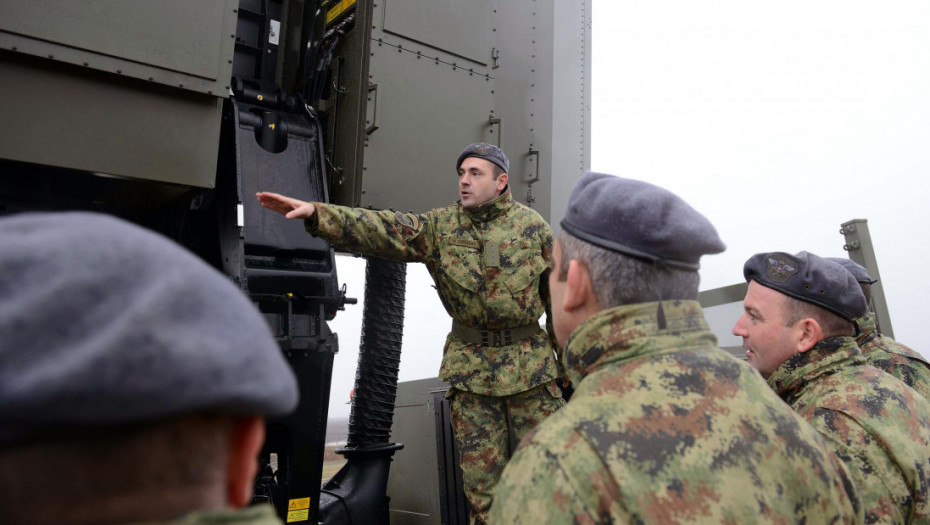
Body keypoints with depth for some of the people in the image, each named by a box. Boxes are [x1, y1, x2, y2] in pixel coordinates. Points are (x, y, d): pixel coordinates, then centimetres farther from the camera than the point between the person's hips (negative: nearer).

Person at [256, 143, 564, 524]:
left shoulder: (532, 225, 0)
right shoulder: (440, 226, 2)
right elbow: (379, 229, -10)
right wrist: (316, 214, -24)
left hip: (531, 368, -1)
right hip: (469, 368, 1)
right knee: (481, 478, 8)